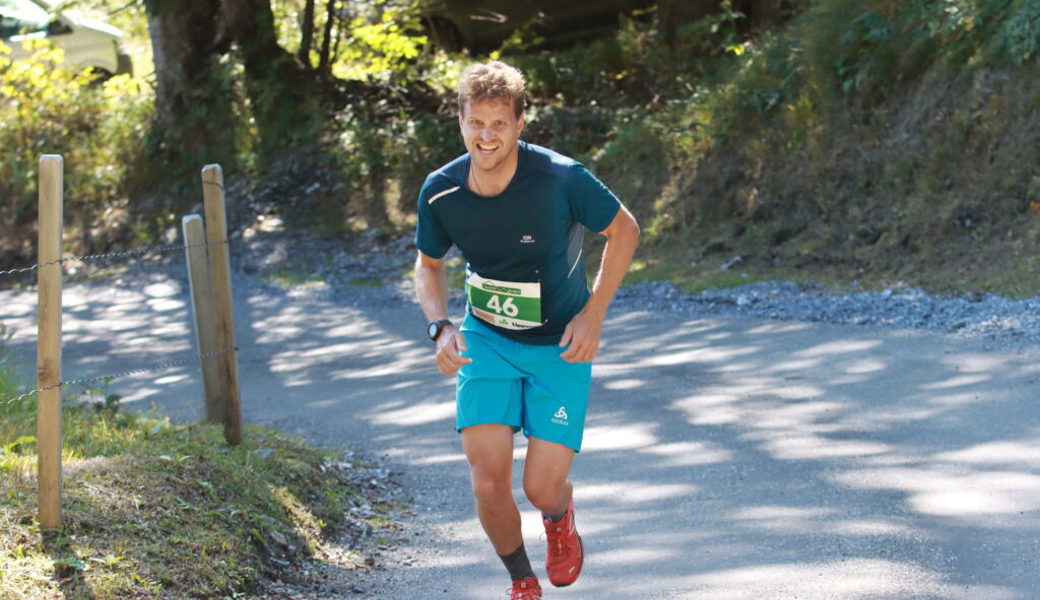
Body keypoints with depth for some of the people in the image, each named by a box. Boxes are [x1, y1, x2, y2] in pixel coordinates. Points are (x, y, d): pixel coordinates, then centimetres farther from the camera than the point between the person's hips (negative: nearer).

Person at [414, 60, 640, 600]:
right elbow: (428, 264, 8)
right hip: (485, 341, 2)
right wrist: (441, 328, -9)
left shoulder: (561, 178, -22)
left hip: (561, 347, -2)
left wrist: (593, 314, -11)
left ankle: (560, 516, 31)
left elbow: (623, 230, -6)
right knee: (488, 481, -9)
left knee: (543, 488, -9)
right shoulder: (440, 191, -12)